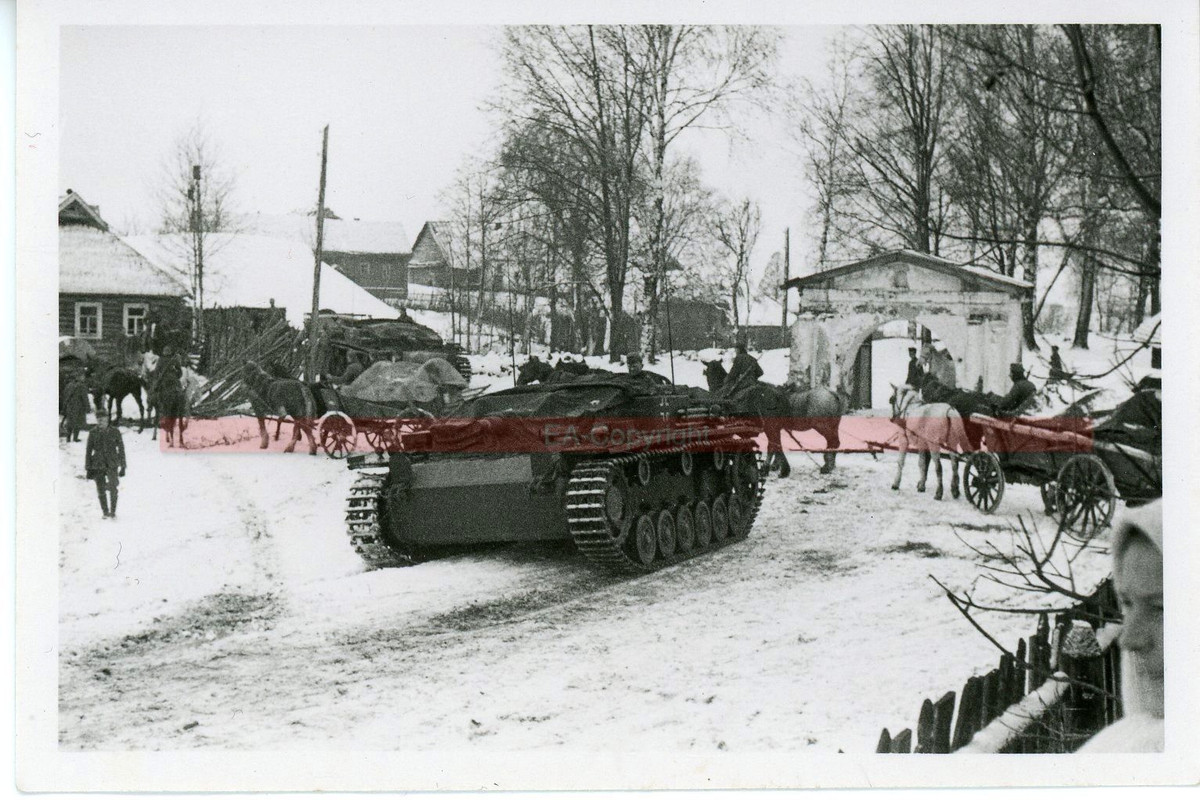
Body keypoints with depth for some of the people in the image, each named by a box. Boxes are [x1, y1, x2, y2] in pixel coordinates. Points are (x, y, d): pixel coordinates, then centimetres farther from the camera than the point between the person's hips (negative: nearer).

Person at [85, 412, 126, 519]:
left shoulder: (115, 432, 1)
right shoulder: (93, 433, 3)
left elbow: (121, 449, 8)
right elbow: (88, 451, 8)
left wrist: (123, 467, 6)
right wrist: (88, 468, 6)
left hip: (112, 465, -1)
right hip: (98, 465, 1)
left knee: (113, 488, -17)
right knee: (101, 491, 1)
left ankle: (113, 511, -2)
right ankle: (105, 512, 15)